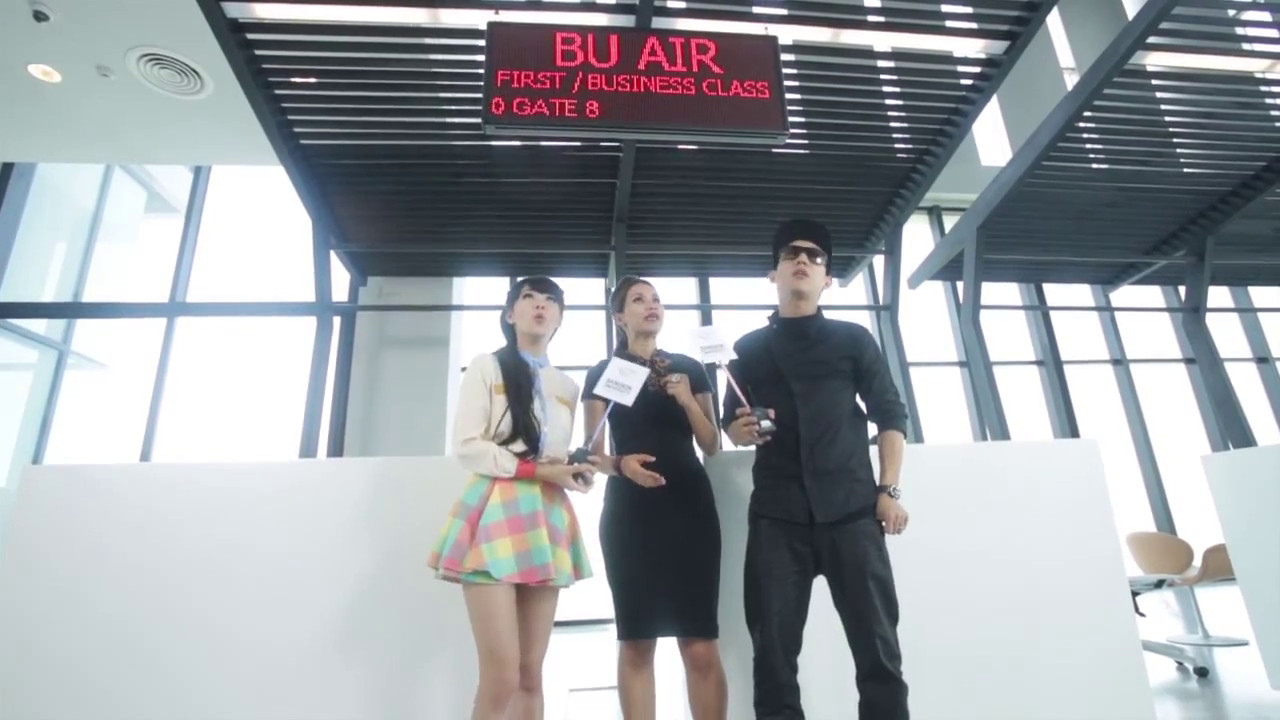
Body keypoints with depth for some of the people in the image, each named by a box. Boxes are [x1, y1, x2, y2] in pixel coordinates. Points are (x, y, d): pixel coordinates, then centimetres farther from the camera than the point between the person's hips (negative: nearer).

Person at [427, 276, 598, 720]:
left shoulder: (566, 386, 19)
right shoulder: (486, 367, 5)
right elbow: (466, 446, -5)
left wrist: (573, 471, 0)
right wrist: (535, 470, -12)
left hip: (548, 522, 5)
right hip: (496, 514, -5)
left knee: (531, 675, 5)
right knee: (501, 677, -12)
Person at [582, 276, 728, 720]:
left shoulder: (689, 368, 10)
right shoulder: (602, 374, 7)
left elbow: (712, 446, 8)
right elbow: (593, 452, 6)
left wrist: (687, 401, -8)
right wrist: (620, 465, -16)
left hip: (689, 505, 1)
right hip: (628, 510, 0)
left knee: (701, 644, -3)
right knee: (635, 642, 1)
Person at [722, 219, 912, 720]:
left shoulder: (854, 340, 10)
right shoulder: (748, 349, 13)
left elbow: (890, 415, 8)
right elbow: (729, 425, 17)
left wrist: (888, 490, -2)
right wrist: (742, 430, -7)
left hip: (851, 509, 0)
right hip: (776, 515, 1)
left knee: (876, 641, 3)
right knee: (774, 648, 3)